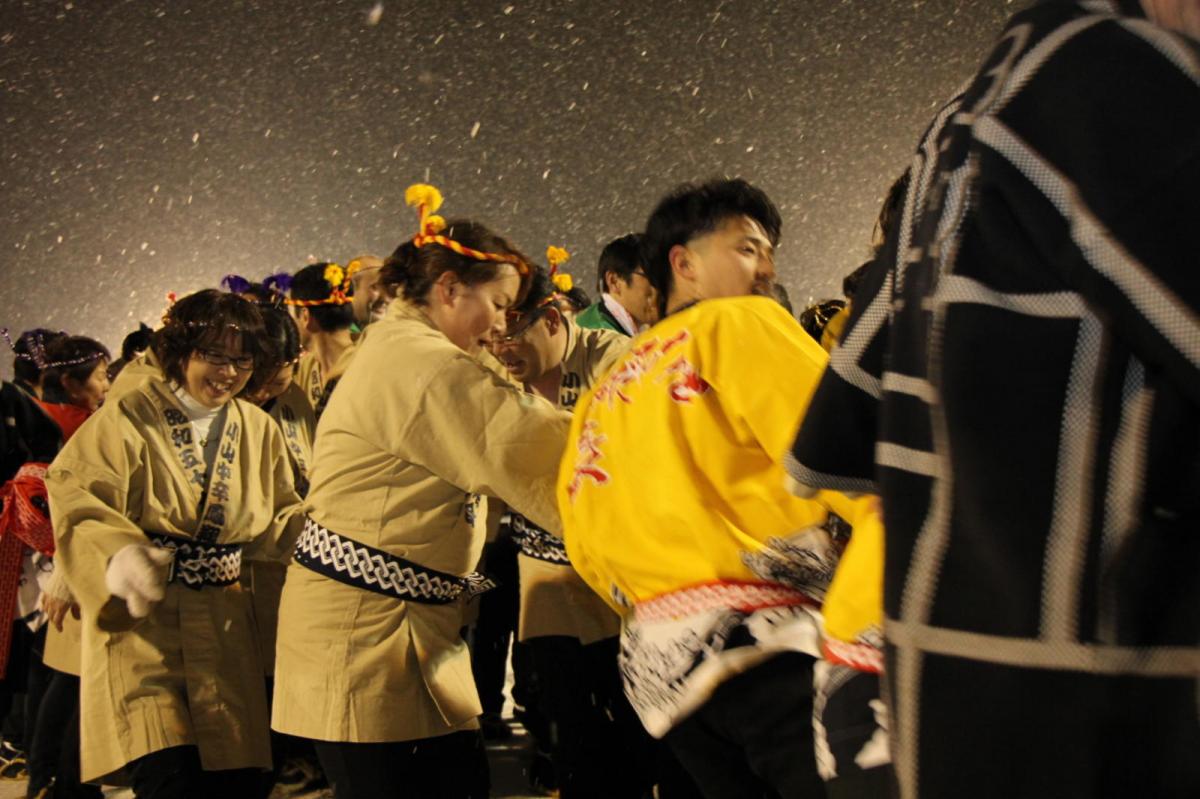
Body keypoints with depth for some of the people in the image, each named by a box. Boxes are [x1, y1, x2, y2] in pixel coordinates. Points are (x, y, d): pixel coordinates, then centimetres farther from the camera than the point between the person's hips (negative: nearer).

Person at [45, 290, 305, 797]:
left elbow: (284, 522, 17)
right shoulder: (129, 418, -1)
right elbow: (76, 498, -12)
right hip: (141, 621, -4)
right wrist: (117, 556, -31)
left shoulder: (259, 430, 12)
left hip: (225, 628, 4)